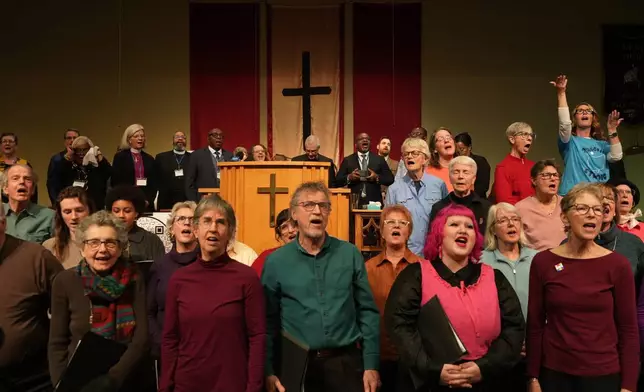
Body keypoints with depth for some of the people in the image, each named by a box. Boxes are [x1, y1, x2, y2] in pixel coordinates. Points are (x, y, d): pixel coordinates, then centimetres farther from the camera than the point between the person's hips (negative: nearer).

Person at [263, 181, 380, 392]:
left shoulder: (350, 254, 0)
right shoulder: (276, 261, -2)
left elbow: (367, 312, 1)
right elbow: (268, 321, 0)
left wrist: (371, 365, -2)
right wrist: (269, 371, -4)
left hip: (346, 362, 1)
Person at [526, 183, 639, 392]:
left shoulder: (618, 265, -6)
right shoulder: (542, 262, -6)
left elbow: (628, 328, -3)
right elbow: (535, 324, -2)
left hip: (604, 374, 0)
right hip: (553, 372, 0)